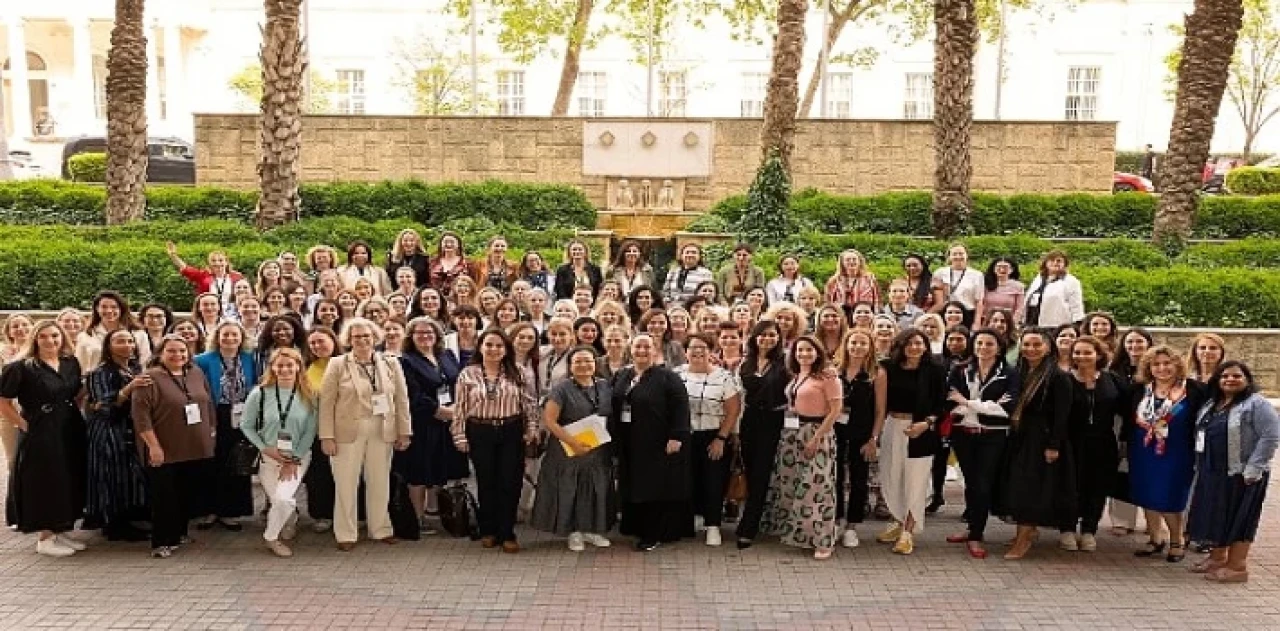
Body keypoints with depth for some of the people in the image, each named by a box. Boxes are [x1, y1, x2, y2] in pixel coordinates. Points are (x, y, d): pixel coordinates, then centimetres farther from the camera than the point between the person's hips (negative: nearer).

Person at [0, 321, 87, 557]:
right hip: (40, 434, -6)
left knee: (69, 482, 10)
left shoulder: (71, 364, 8)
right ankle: (45, 538, 9)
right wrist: (24, 424, -10)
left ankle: (61, 531, 22)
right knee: (45, 483, -1)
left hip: (71, 432, 6)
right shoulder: (22, 367, -9)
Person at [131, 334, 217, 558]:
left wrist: (212, 430, 13)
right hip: (165, 452, -5)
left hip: (197, 449, 5)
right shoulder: (150, 378, -10)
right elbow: (141, 414, -15)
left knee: (188, 494, 13)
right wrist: (153, 446, -18)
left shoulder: (197, 373, 8)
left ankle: (180, 533, 29)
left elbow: (209, 404, 16)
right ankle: (163, 542, 9)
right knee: (165, 497, -1)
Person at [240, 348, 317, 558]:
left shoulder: (308, 396, -6)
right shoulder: (259, 394, -7)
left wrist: (294, 459, -8)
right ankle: (290, 520, 33)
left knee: (284, 499, -16)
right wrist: (266, 449, -11)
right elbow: (247, 426, 0)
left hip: (298, 457, 0)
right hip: (268, 457, 0)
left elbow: (310, 431, -3)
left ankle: (271, 537, 12)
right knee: (282, 500, -4)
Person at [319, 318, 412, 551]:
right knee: (346, 484, 4)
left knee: (380, 483, 10)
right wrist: (327, 436, -9)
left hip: (383, 433, 2)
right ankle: (345, 534, 16)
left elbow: (401, 400, 7)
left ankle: (381, 529, 24)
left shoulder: (391, 364, 7)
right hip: (347, 433, -2)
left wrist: (404, 432, 3)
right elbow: (326, 403, -3)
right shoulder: (337, 365, 0)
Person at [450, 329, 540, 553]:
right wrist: (460, 437, -1)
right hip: (480, 433, 0)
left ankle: (507, 533, 12)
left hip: (511, 433, 0)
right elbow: (460, 408, 2)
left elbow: (531, 405, 4)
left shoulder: (519, 375, 2)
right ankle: (488, 531, 22)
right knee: (486, 483, 7)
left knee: (510, 483, 1)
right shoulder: (467, 374, 1)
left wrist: (531, 431, -1)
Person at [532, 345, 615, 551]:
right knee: (570, 492, 4)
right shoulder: (561, 388, -10)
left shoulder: (604, 386, 5)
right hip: (570, 452, -4)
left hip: (599, 452, 5)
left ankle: (592, 530, 26)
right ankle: (574, 532, 19)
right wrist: (573, 442, -20)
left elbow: (613, 416, 15)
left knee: (597, 491, 11)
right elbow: (549, 420, -15)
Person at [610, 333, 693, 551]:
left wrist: (676, 437, -19)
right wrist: (614, 439, 12)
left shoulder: (666, 377, -8)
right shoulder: (621, 376, 11)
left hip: (657, 445, -6)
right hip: (629, 446, 6)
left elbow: (680, 408, -13)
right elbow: (612, 408, 17)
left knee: (655, 488, -1)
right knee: (633, 488, 11)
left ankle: (653, 535, 9)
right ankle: (638, 529, 23)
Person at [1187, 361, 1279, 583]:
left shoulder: (1257, 404, -11)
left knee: (1238, 518, 1)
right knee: (1215, 515, 14)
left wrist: (1252, 470, -20)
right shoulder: (1210, 404, 13)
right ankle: (1217, 557, 28)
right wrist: (1200, 464, 11)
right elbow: (1201, 436, 19)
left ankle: (1237, 566, 9)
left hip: (1240, 475, -7)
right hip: (1211, 473, 7)